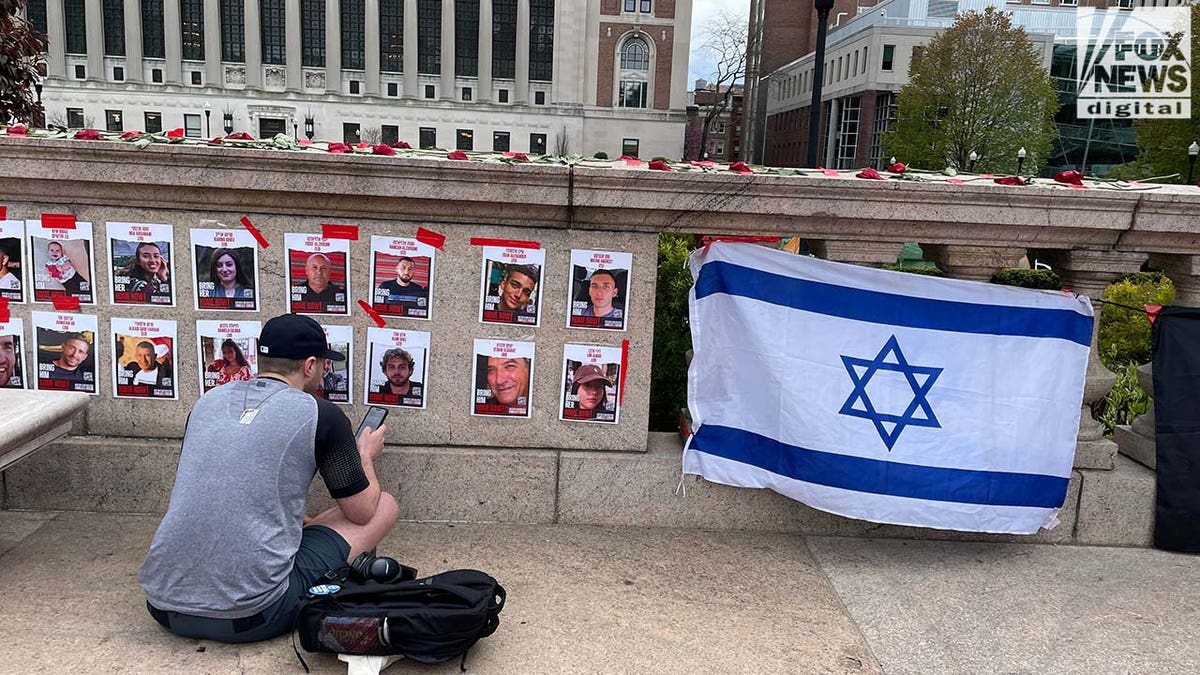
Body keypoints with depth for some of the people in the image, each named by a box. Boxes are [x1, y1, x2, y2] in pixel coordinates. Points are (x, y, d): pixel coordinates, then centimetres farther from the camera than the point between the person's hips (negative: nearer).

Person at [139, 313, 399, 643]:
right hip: (250, 618, -6)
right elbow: (363, 513, 5)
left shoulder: (207, 401, 11)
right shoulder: (320, 414, -5)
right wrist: (366, 455, 25)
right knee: (385, 505, 8)